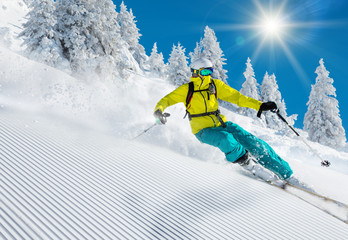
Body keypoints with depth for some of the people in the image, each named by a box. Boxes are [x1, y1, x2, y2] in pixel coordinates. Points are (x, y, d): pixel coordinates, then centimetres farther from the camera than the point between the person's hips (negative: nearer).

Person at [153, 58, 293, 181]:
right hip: (203, 130, -3)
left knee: (250, 140, -13)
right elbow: (166, 100, -4)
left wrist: (259, 105, -9)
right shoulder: (187, 90, -6)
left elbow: (235, 96, 1)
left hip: (221, 124, 4)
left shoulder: (215, 85, 2)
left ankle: (285, 172, -5)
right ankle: (245, 162, -9)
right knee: (226, 139, -36)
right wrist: (158, 111, -28)